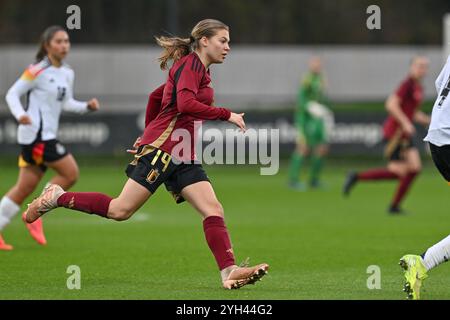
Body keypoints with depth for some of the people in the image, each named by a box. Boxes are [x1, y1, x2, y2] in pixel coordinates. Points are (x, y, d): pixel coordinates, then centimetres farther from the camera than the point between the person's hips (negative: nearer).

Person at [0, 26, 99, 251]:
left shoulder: (67, 74, 13)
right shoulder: (38, 71, -10)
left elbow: (66, 103, 23)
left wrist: (87, 106, 5)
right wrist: (20, 114, -24)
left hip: (47, 136, 8)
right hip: (36, 133, -8)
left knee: (25, 187, 8)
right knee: (70, 173, -11)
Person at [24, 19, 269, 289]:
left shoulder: (197, 69, 21)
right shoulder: (191, 64, -7)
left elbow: (156, 97, 31)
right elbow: (185, 104, -24)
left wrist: (149, 133, 36)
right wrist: (226, 115, -18)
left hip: (184, 156, 10)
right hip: (161, 148, -10)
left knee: (214, 210, -7)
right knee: (120, 210, -9)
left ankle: (229, 272, -17)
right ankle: (57, 197, 7)